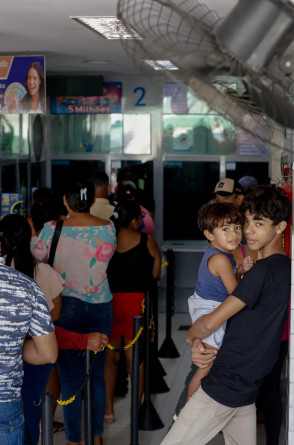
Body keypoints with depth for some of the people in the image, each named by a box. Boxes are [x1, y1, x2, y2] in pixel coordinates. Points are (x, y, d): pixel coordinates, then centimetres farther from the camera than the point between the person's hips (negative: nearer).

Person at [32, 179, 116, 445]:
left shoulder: (53, 229, -10)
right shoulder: (108, 228, -2)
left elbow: (35, 260, -4)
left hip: (67, 306, -3)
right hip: (100, 306, 3)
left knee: (70, 377, 4)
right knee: (96, 373, 14)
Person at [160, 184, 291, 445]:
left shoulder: (264, 271, -21)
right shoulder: (285, 269, 10)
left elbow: (211, 323, -20)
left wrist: (192, 336, 2)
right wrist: (200, 345, 0)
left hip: (225, 385, -10)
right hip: (248, 386, 10)